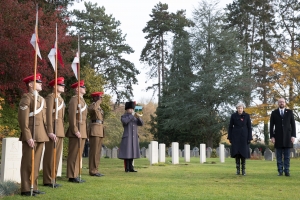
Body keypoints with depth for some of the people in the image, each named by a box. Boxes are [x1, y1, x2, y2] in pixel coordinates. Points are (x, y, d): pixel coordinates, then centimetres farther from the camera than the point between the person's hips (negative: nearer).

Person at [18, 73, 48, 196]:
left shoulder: (41, 99, 17)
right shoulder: (26, 98, -8)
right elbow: (23, 119, -15)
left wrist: (45, 134, 14)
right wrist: (28, 137, -20)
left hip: (41, 136, 8)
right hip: (31, 136, -8)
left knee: (36, 162, 11)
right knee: (28, 163, -2)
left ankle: (33, 187, 18)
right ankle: (26, 189, 4)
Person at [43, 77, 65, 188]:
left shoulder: (61, 99, 20)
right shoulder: (50, 97, -7)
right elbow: (48, 115, -16)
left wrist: (61, 131, 16)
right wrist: (50, 132, -22)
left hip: (60, 131, 9)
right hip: (53, 130, -9)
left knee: (56, 156, 10)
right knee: (50, 156, -4)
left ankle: (52, 179, 16)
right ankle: (48, 180, 1)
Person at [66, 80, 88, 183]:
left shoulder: (82, 100, 21)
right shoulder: (74, 99, -9)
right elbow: (72, 116, -18)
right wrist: (75, 131, -22)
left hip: (82, 132, 10)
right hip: (77, 131, -10)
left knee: (79, 154, 11)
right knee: (74, 154, -5)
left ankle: (76, 175, 16)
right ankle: (72, 176, -1)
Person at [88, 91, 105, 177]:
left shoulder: (99, 108, 22)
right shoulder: (92, 105, -6)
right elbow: (93, 109, -33)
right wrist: (98, 101, -17)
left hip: (100, 130, 9)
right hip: (94, 130, -9)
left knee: (98, 151, 8)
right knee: (94, 151, -9)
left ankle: (95, 170, 10)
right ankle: (92, 171, -7)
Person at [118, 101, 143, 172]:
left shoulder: (135, 117, 17)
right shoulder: (123, 116, 0)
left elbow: (141, 123, 5)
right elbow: (125, 121, -22)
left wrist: (138, 117, -12)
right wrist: (132, 115, -17)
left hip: (134, 138, 6)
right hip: (127, 137, -6)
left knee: (132, 152, 5)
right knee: (127, 153, -8)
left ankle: (131, 168, 8)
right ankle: (126, 168, -4)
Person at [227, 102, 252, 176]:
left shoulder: (247, 116, -1)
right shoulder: (233, 116, 1)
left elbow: (249, 127, 0)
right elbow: (230, 127, 4)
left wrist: (249, 138, -5)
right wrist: (229, 137, 0)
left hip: (244, 136, 0)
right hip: (235, 136, 1)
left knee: (243, 153, 0)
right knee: (236, 153, -1)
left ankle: (243, 170, 8)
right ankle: (238, 170, 5)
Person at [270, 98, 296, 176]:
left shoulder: (290, 112, 6)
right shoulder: (274, 113, 5)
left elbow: (293, 125, 3)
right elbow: (271, 126, 3)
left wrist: (293, 136, -5)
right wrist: (272, 136, -5)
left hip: (287, 136, 0)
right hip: (278, 136, 0)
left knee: (287, 155, 0)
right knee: (279, 156, 1)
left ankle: (286, 171, 2)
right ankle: (280, 171, 5)